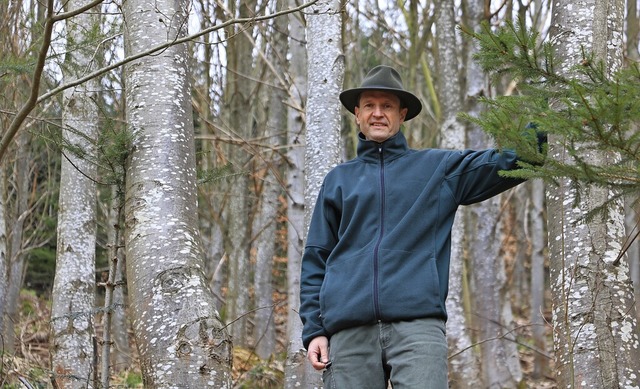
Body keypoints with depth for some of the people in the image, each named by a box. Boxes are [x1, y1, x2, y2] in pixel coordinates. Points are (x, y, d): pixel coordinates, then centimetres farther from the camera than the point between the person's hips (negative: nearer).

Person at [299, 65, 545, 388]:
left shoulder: (440, 167, 17)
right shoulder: (338, 180, 20)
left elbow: (511, 160, 8)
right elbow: (315, 260, 17)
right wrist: (313, 329, 7)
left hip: (417, 323, -2)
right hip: (348, 331, 2)